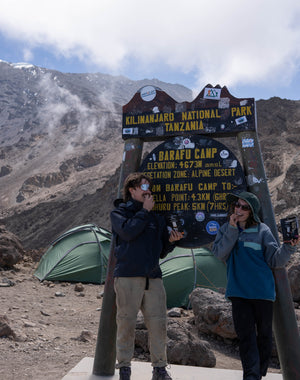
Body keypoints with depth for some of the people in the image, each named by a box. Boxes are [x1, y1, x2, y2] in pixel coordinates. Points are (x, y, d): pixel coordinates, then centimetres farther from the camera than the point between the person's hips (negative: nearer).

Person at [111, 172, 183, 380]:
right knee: (126, 322, 2)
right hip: (128, 277, -4)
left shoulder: (156, 217, 18)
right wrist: (144, 211, -6)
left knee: (158, 322, 3)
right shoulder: (119, 213, 7)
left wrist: (171, 241, -1)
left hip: (153, 277, 4)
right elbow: (128, 232, -15)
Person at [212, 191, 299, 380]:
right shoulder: (227, 229, 6)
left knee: (264, 334, 12)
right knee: (246, 335, 0)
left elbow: (275, 260, -4)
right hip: (239, 292, 1)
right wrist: (232, 230, -13)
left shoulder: (262, 230, -3)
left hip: (262, 291, -1)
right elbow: (220, 254, -8)